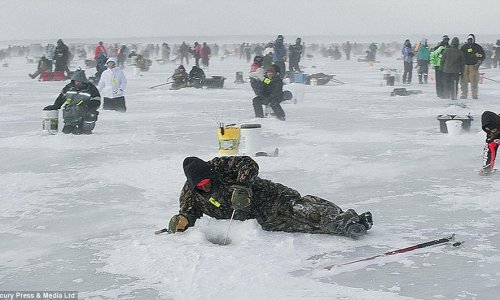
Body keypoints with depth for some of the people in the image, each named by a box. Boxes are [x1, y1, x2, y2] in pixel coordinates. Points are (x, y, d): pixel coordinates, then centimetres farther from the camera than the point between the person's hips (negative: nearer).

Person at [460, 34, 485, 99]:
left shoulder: (477, 47, 2)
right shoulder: (463, 47, 12)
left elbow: (481, 57, 1)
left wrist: (478, 64, -9)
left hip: (473, 66, -3)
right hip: (464, 66, 3)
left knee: (474, 82, -6)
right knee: (464, 81, -1)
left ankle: (474, 94, 2)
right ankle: (464, 94, 6)